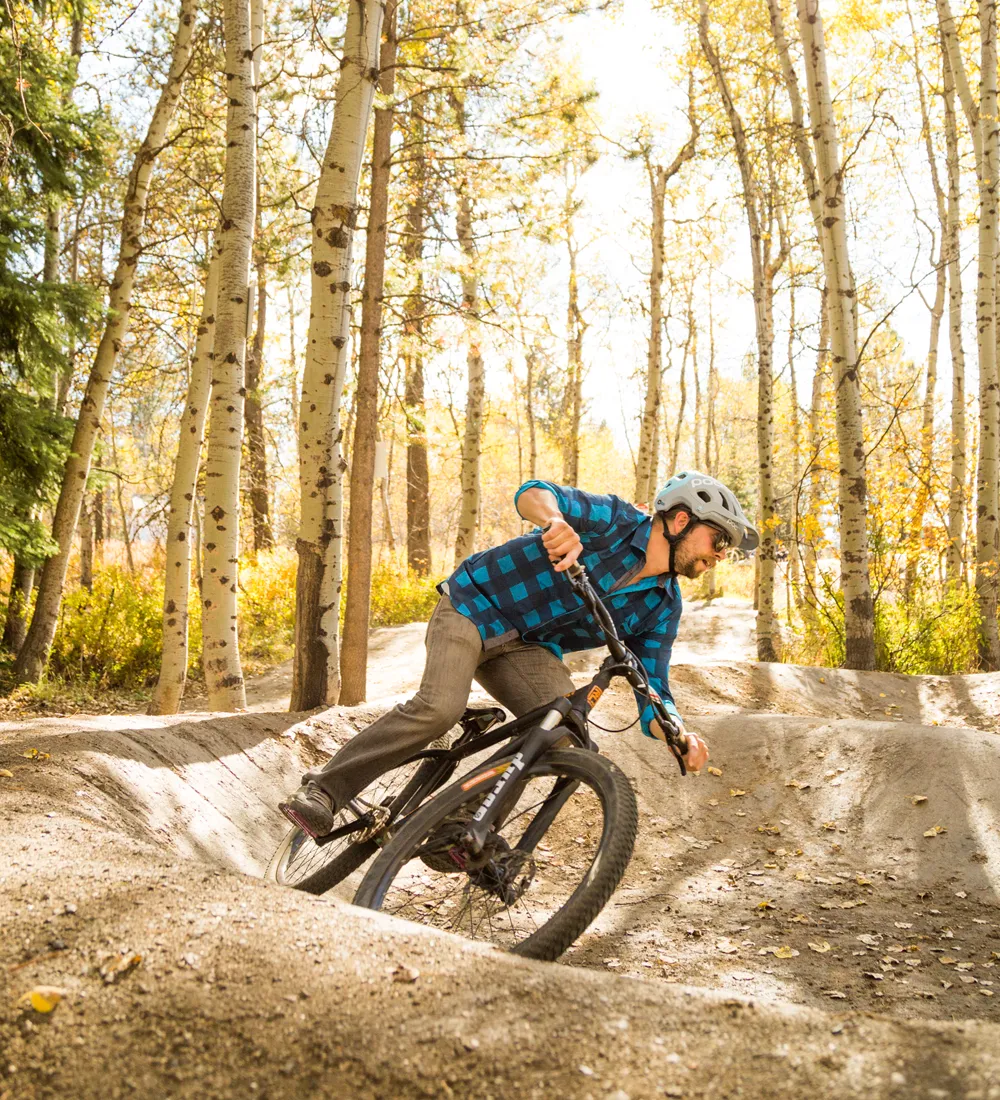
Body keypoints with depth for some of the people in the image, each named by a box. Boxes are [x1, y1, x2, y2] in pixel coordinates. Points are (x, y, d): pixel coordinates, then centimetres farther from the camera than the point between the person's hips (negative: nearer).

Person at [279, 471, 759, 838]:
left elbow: (653, 692, -2)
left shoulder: (663, 607, 1)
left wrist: (679, 734, -25)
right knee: (440, 708, -28)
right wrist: (556, 521, -53)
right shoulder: (617, 520, -14)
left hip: (526, 650, 5)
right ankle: (323, 789, -12)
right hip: (473, 606, -5)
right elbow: (532, 492, -28)